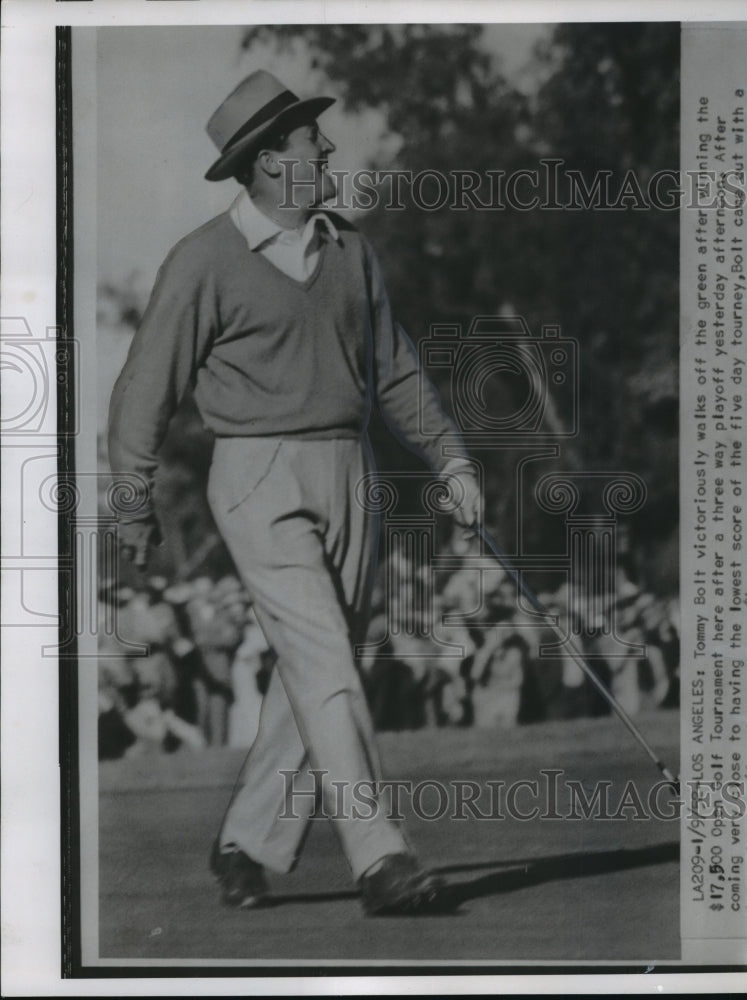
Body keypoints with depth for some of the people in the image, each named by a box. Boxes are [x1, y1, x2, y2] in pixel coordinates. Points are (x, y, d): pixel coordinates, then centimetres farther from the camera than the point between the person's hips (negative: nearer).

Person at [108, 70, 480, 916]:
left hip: (347, 476, 6)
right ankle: (378, 858, -18)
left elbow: (394, 370, 18)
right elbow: (148, 385, -2)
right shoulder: (205, 262, -7)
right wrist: (134, 501, 1)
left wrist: (450, 460, 13)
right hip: (260, 479, -6)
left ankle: (247, 844, 21)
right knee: (324, 662, -15)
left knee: (313, 675, 6)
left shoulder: (349, 252, 12)